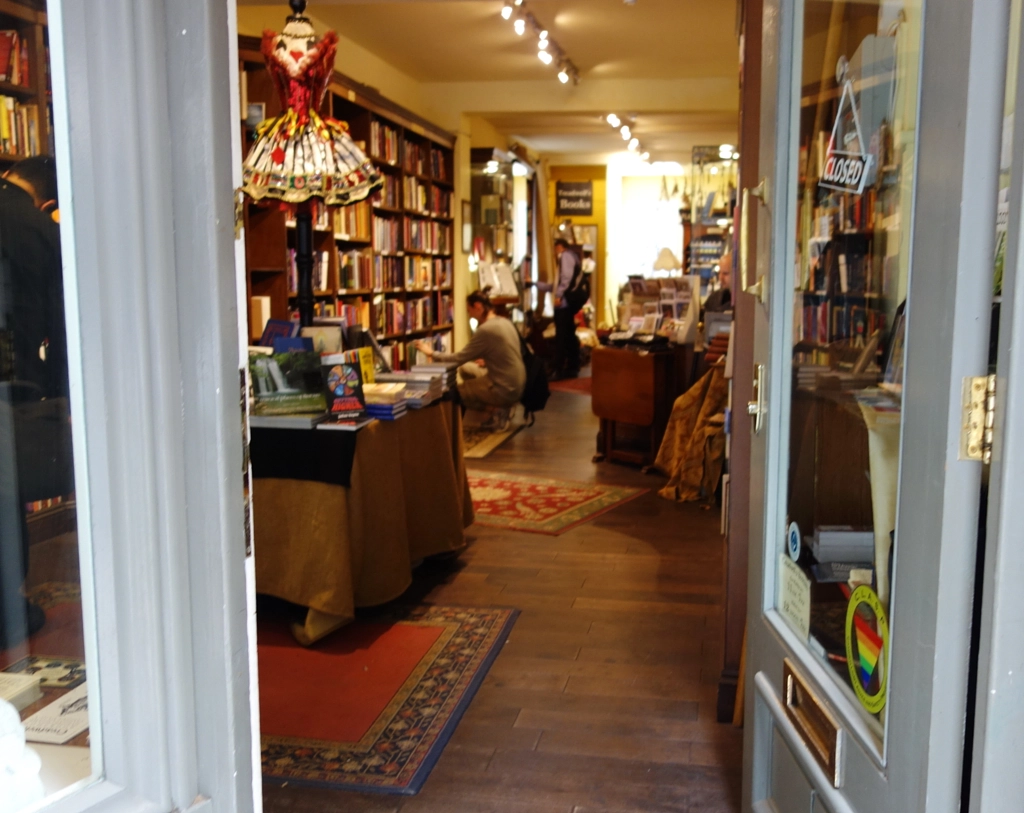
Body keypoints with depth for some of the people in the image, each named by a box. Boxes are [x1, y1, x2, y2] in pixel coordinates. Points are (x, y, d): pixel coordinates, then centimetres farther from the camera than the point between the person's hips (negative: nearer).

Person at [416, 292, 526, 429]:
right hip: (516, 385, 8)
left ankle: (496, 409, -1)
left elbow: (459, 358, -14)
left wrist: (432, 354, -3)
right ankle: (500, 405, 11)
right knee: (466, 369, 22)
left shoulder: (485, 330, -20)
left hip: (505, 390, -8)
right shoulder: (504, 322, 6)